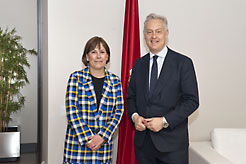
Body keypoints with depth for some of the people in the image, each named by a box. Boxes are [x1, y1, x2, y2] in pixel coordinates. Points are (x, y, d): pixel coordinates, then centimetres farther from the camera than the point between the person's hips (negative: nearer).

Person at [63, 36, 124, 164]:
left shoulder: (115, 81, 5)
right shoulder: (76, 78, -1)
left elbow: (118, 111, 3)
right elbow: (71, 110, -6)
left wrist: (102, 136, -9)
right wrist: (87, 138, -13)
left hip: (104, 142, 2)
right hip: (77, 142, -1)